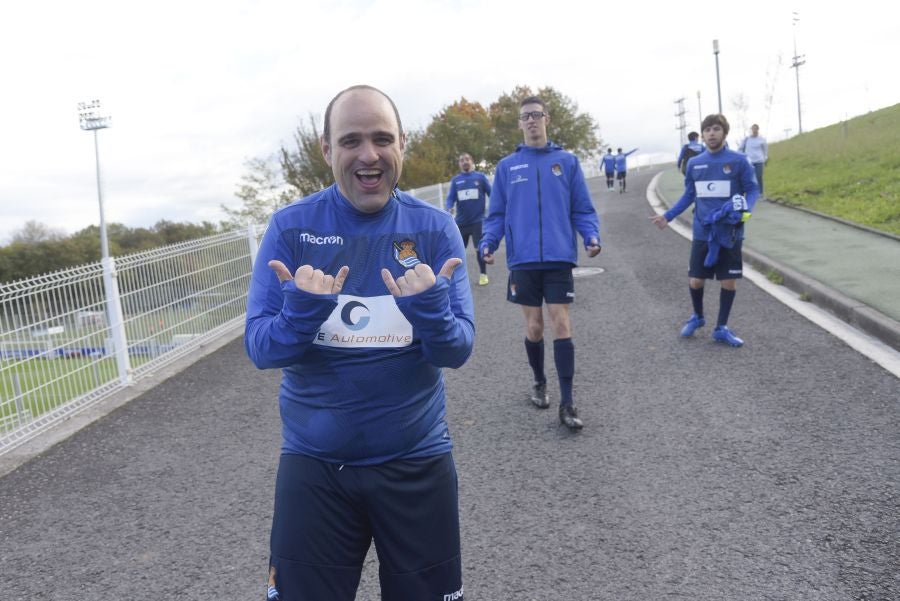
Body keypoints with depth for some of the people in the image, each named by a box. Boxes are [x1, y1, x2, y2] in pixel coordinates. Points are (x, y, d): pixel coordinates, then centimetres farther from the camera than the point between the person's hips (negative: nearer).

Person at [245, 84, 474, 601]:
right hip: (313, 463, 0)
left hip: (417, 461, 1)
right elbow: (259, 349, -9)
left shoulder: (435, 228, -6)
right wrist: (303, 311, -28)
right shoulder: (290, 228, -7)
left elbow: (459, 348, -9)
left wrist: (429, 310, -29)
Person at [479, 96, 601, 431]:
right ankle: (539, 383, 32)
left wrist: (592, 236, -11)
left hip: (559, 258, -1)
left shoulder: (567, 161, 7)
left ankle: (567, 403, 1)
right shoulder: (506, 166, 9)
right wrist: (488, 243, -7)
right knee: (533, 327, 8)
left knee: (561, 325, -4)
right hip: (523, 260, 1)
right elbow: (497, 214, 10)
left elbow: (582, 209, 7)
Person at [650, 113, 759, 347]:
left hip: (730, 233, -2)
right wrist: (668, 216, 10)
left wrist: (746, 209, -19)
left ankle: (721, 328, 20)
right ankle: (697, 316, 32)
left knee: (729, 281, 4)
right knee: (695, 280, 4)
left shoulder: (739, 161, -4)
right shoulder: (695, 163, 5)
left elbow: (753, 189, 0)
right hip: (702, 232, 2)